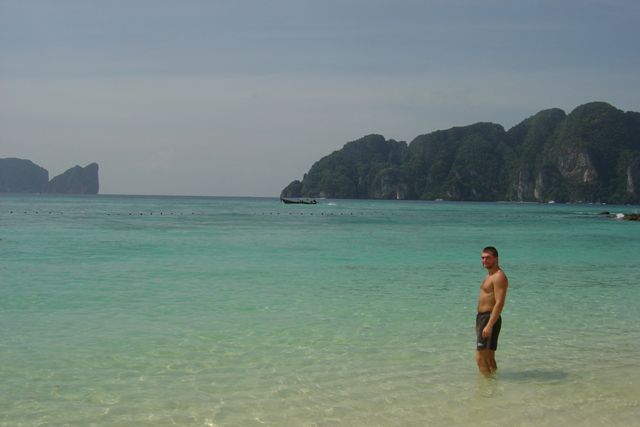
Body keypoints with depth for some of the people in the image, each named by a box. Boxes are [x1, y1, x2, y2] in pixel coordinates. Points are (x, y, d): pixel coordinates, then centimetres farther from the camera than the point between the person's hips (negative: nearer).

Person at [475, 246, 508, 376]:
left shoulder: (499, 276, -15)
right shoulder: (489, 275, 17)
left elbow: (499, 303, -23)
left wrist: (489, 325, -28)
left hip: (490, 318, -10)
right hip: (482, 317, 10)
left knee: (481, 357, -12)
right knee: (488, 357, 17)